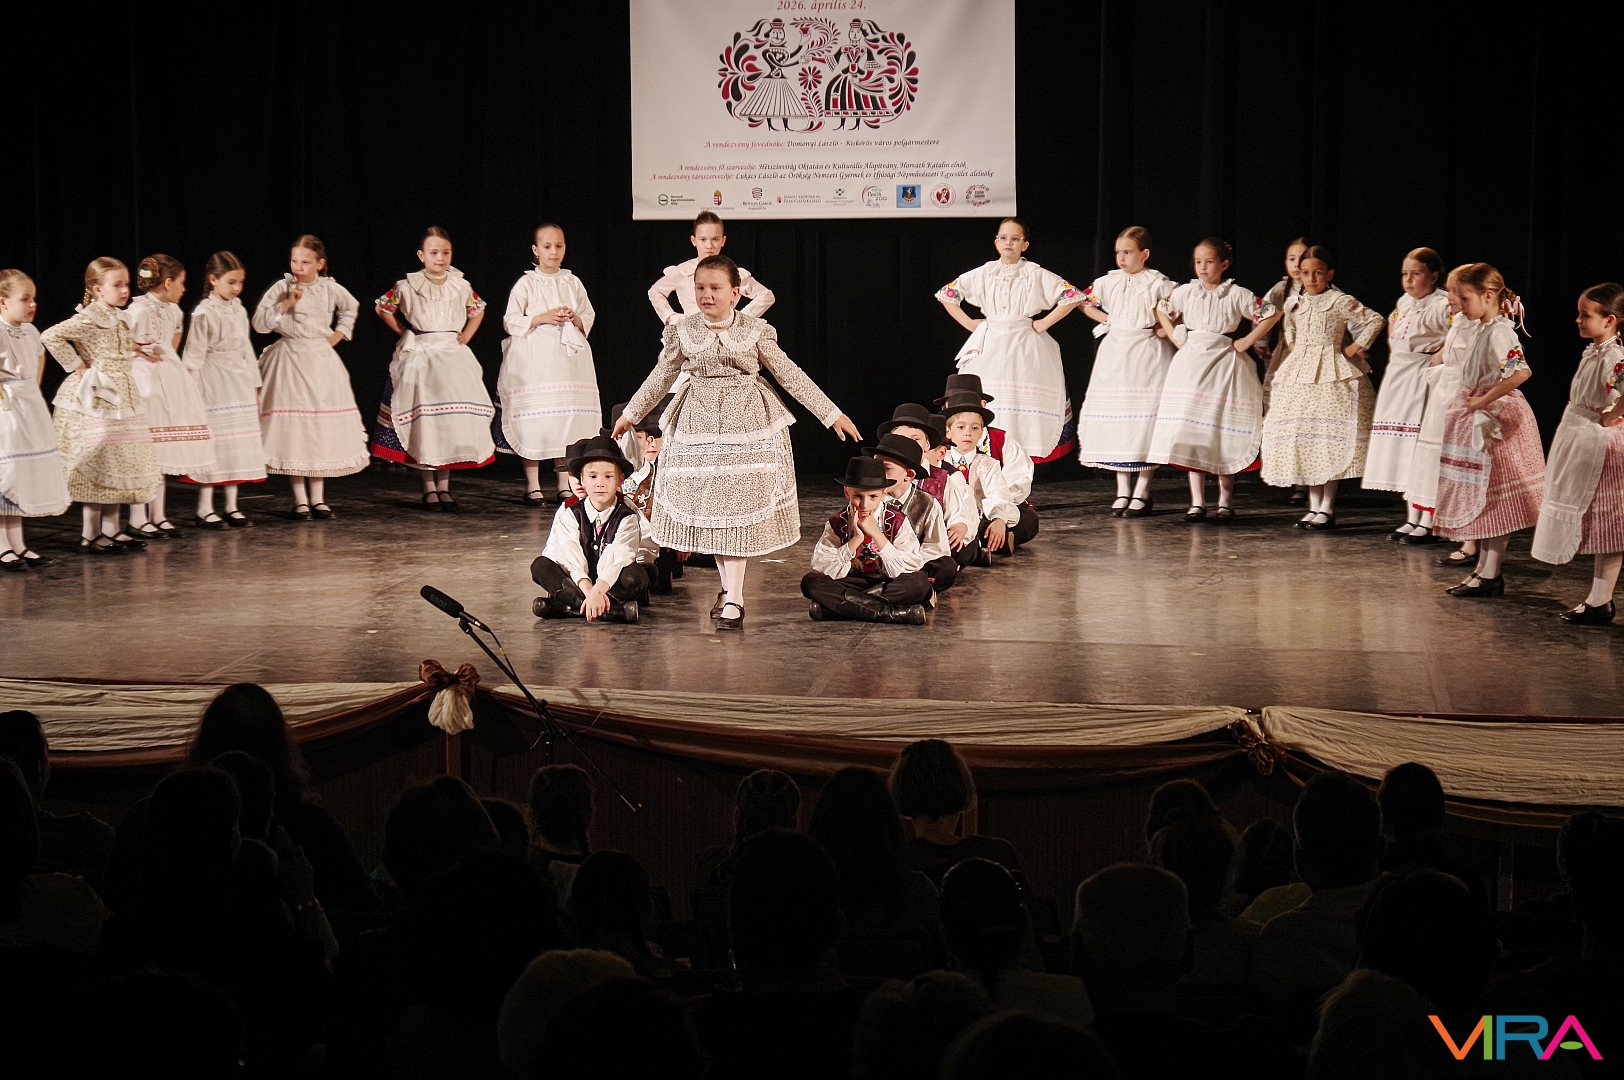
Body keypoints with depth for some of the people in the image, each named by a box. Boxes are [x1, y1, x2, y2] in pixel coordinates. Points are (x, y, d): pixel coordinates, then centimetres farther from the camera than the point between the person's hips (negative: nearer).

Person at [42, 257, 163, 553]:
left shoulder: (118, 318, 12)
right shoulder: (89, 319, -16)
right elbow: (51, 337, -26)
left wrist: (135, 348, 12)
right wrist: (76, 365, -19)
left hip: (121, 398, 9)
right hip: (96, 400, -9)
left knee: (119, 464, 12)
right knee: (98, 464, -4)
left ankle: (110, 529, 20)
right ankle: (90, 535, 3)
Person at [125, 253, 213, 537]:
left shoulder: (173, 310, 10)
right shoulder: (139, 310, -16)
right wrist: (138, 350, -12)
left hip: (169, 379, 9)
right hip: (145, 378, -9)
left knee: (162, 453, 11)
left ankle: (157, 515, 18)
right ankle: (137, 520, -1)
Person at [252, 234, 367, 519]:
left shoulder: (331, 289, 3)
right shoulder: (281, 288, -5)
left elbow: (351, 307, 24)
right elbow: (260, 323, -10)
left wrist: (339, 334, 12)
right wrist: (285, 304, -18)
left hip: (321, 361, 2)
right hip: (289, 361, -2)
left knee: (323, 428, 3)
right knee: (291, 430, -4)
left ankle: (318, 498, 11)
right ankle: (299, 499, 4)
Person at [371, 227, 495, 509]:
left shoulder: (461, 286, 4)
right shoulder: (407, 286, -4)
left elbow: (477, 311, 22)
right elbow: (382, 307, 9)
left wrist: (466, 336, 9)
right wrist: (404, 333, 4)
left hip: (453, 356, 3)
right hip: (420, 356, -3)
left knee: (454, 419, -2)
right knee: (424, 418, -6)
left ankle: (444, 486, 8)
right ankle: (429, 487, 3)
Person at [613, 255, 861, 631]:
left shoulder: (755, 331, -3)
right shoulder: (683, 332, 1)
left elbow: (790, 375, 3)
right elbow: (661, 377, 14)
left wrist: (832, 414, 3)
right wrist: (630, 414, 22)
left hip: (747, 424, -2)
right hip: (699, 425, 2)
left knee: (739, 508, -7)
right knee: (706, 507, 2)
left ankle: (734, 598, -5)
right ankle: (728, 586, 18)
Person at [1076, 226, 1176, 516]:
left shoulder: (1158, 283, -5)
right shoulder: (1109, 282, 7)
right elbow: (1083, 301, 19)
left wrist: (1166, 329, -11)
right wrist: (1105, 319, 9)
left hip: (1147, 356, -4)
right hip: (1114, 354, 5)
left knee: (1146, 419, -5)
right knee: (1114, 419, 4)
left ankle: (1142, 492, 2)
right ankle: (1122, 490, 11)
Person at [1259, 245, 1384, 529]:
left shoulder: (1341, 302, -5)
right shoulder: (1294, 304, 11)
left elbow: (1375, 320, -4)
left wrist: (1356, 347, -5)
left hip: (1331, 373, -6)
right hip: (1299, 373, 6)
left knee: (1329, 436, -10)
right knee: (1302, 437, 4)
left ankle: (1327, 508, -3)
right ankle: (1314, 507, 11)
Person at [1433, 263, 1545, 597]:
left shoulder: (1499, 333, -19)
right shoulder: (1473, 328, 9)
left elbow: (1521, 372, -34)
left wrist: (1484, 400, -26)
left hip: (1496, 416, -9)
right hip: (1476, 417, 9)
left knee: (1493, 499, -3)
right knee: (1481, 497, 13)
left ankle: (1490, 575, 2)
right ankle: (1484, 569, 20)